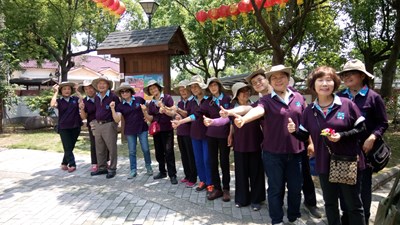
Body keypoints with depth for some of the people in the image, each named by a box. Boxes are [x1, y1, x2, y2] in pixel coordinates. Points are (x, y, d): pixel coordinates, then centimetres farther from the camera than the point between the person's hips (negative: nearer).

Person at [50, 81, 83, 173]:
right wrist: (56, 92, -11)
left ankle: (64, 163, 27)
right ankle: (72, 165, -2)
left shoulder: (75, 99, 5)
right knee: (67, 147, -4)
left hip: (75, 127, 2)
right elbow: (52, 105, -20)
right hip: (64, 128, -2)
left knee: (71, 147, 11)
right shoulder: (59, 101, 0)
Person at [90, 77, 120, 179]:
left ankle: (112, 169, 10)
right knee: (99, 149, 14)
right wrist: (95, 121, 18)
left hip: (109, 125, -7)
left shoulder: (113, 97, -9)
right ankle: (102, 168, 26)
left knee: (111, 148, 0)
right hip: (98, 125, 7)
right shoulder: (96, 97, 13)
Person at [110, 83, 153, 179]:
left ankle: (148, 167, 25)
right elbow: (117, 120, -9)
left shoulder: (139, 100, -3)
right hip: (129, 131, 1)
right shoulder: (120, 106, 0)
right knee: (132, 151, 8)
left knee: (145, 149, 3)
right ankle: (133, 170, 20)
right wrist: (112, 109, -19)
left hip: (142, 128, -1)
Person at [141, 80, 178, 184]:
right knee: (159, 152, 12)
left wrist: (164, 108, -25)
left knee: (168, 152, -7)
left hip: (167, 129, -5)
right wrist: (144, 111, -10)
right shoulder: (151, 103, 9)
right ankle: (162, 172, 27)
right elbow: (150, 119, 6)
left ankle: (172, 175, 0)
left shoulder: (167, 98, -6)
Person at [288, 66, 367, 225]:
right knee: (330, 203, 20)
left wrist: (342, 136, -22)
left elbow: (361, 129, -6)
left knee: (353, 204, 11)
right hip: (324, 164, 3)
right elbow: (304, 136, 5)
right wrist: (294, 130, -15)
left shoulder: (347, 104, -9)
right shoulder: (309, 110, 0)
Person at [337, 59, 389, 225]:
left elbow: (383, 124, -2)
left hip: (364, 149, -2)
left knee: (364, 186, 11)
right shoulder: (339, 97, 2)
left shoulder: (373, 97, -5)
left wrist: (372, 138, -17)